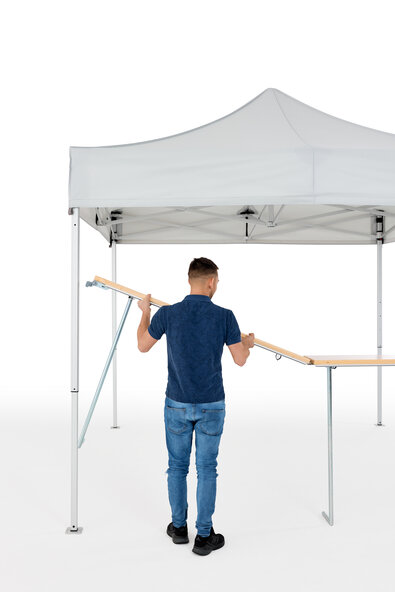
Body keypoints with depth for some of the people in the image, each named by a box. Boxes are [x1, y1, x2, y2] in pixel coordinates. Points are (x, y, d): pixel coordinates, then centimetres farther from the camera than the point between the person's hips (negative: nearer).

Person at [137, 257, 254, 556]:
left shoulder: (167, 313, -10)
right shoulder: (224, 316, -13)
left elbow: (142, 346, 5)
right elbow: (240, 360, -5)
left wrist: (145, 312, 20)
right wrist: (248, 343, 18)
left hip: (177, 404, 1)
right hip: (211, 406, -1)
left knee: (177, 466, 17)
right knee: (207, 469, 9)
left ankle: (179, 526, 30)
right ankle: (204, 536, 16)